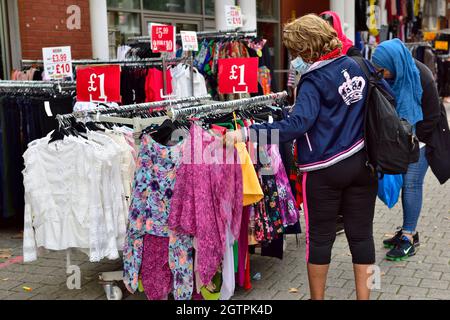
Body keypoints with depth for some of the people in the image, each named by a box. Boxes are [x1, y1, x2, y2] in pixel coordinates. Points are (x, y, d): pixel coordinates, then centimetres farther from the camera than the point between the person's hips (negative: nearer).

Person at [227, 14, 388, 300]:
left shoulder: (315, 81, -17)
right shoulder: (360, 65, 3)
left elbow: (298, 124, -29)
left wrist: (247, 134, -31)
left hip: (325, 169, -5)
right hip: (363, 163, 6)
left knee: (320, 237, 10)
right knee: (361, 234, 12)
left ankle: (318, 297, 24)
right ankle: (363, 296, 21)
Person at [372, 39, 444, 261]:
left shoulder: (421, 77, -21)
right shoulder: (386, 77, -5)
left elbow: (431, 117, -14)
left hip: (418, 141, -5)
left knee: (411, 184, -7)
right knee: (404, 184, 5)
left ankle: (408, 237, 0)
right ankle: (409, 231, 17)